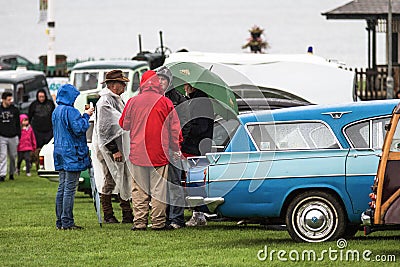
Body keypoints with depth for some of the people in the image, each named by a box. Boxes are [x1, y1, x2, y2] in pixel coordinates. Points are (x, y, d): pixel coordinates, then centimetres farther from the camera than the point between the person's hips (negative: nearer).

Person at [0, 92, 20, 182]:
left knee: (13, 156, 7)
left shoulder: (15, 110, 4)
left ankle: (11, 173, 21)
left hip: (13, 137, 1)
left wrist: (18, 136, 4)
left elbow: (18, 124, 8)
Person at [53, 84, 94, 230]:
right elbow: (79, 129, -21)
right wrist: (85, 116, -7)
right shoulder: (70, 111, -15)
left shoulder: (56, 111, 14)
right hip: (72, 153, -9)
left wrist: (83, 115, 11)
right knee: (70, 188, -7)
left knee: (62, 187, 11)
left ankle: (60, 221, 13)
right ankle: (67, 222, -8)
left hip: (60, 152, 9)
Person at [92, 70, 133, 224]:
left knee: (123, 179, 7)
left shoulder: (116, 100, 17)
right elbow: (105, 129, -19)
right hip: (107, 148, -9)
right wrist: (114, 150, -21)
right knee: (110, 181, -4)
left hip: (118, 147, 9)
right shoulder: (105, 102, -15)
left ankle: (127, 214, 9)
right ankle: (108, 215, 2)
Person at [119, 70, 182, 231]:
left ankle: (139, 222, 4)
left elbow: (124, 125, 10)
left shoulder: (133, 102, 0)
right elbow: (175, 128, 2)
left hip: (138, 152, 1)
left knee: (139, 189, 6)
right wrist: (176, 149, 12)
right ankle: (158, 222, 3)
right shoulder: (165, 102, -2)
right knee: (158, 188, 3)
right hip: (159, 153, -1)